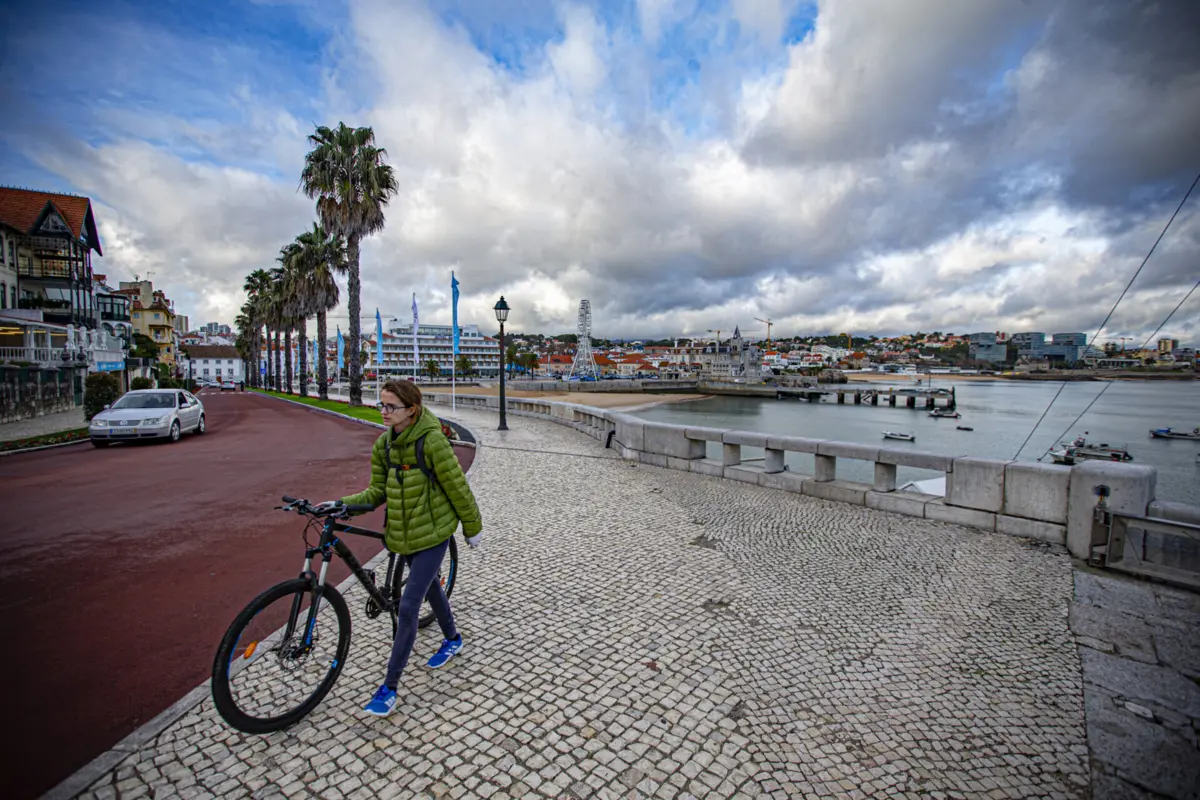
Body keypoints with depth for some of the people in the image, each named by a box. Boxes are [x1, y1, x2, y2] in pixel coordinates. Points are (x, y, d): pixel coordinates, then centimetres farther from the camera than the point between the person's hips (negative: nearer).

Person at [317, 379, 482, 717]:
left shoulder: (433, 441, -22)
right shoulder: (384, 444, -1)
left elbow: (457, 488, -15)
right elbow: (378, 491, 5)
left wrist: (472, 528, -7)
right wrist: (342, 504, -10)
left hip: (432, 534, -7)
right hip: (404, 533, 8)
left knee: (408, 606, -5)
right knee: (430, 587, 25)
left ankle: (389, 687, 12)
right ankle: (452, 639, 49)